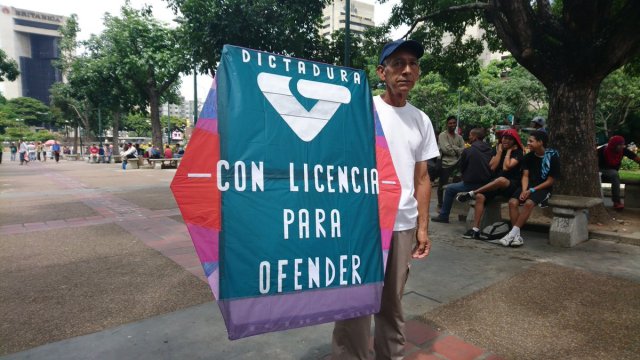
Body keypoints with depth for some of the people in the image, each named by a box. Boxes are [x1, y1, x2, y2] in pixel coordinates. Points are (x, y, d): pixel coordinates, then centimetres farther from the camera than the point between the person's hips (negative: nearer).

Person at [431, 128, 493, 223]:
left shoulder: (467, 151, -11)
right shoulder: (489, 150, 3)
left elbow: (461, 168, 0)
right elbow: (491, 167, 14)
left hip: (472, 184, -6)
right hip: (486, 184, 6)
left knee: (449, 189, 11)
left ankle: (443, 216, 17)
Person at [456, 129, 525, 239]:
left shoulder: (518, 152, -2)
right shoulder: (497, 149, 12)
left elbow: (506, 167, -18)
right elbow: (492, 167, -2)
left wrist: (509, 151, -8)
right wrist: (500, 151, -2)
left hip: (511, 184, -5)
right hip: (495, 184, 5)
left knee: (501, 180, -41)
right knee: (480, 196, -23)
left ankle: (470, 194, -26)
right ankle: (475, 229, -21)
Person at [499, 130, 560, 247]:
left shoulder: (552, 157, -7)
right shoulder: (528, 157, 7)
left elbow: (550, 181, -8)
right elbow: (525, 175, 4)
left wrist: (532, 190, -15)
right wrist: (524, 190, -14)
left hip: (543, 188, -4)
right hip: (528, 187, 4)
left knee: (529, 203, -34)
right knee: (512, 202, -24)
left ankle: (512, 234, -30)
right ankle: (517, 236, -25)